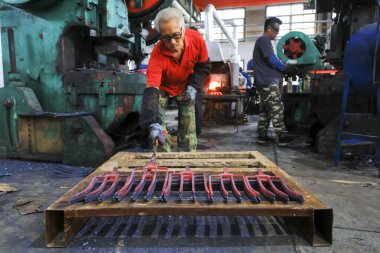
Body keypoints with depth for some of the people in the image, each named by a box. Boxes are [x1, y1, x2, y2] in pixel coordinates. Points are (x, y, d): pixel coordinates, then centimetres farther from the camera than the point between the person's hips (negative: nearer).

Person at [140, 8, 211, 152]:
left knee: (188, 125, 0)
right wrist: (153, 123, -60)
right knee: (159, 129, -14)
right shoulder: (157, 54, -38)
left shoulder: (196, 39, -28)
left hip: (185, 85, 3)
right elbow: (151, 91, -47)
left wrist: (194, 86, -22)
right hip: (163, 86, -2)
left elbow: (204, 65, -8)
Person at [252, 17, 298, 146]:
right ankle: (282, 136, -8)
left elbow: (270, 62, 22)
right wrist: (286, 69, -4)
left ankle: (262, 135, 12)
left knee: (265, 109, 9)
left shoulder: (263, 41, 24)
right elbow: (272, 60, -16)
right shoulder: (264, 41, -8)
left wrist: (285, 67, 11)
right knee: (277, 108, -10)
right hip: (268, 82, -10)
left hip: (265, 81, 10)